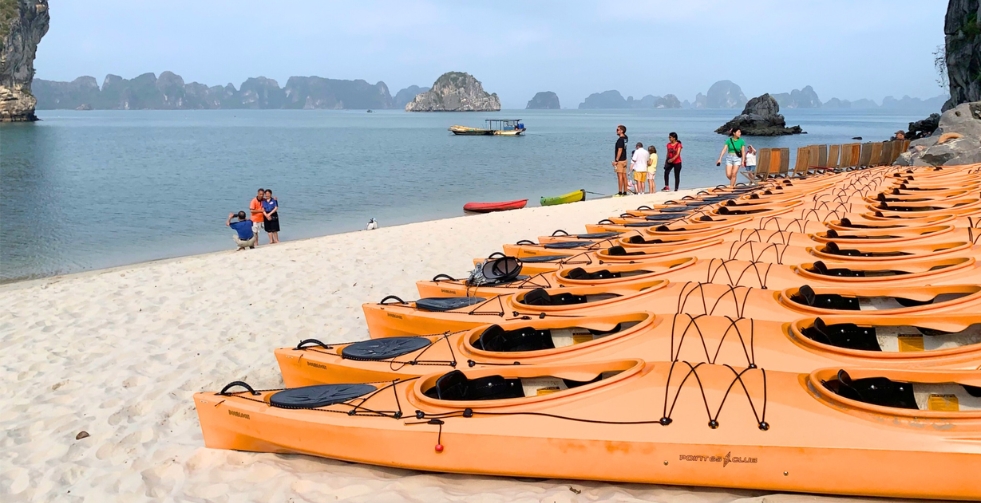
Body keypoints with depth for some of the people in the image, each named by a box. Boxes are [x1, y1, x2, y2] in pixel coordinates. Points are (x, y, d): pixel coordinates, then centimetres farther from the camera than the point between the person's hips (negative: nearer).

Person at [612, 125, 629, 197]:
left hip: (620, 160, -9)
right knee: (624, 176, 9)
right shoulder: (625, 138, 9)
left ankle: (620, 193, -13)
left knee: (620, 176, -10)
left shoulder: (620, 139, -17)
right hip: (624, 159, 9)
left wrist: (616, 160, -22)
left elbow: (620, 150, -22)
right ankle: (625, 192, 11)